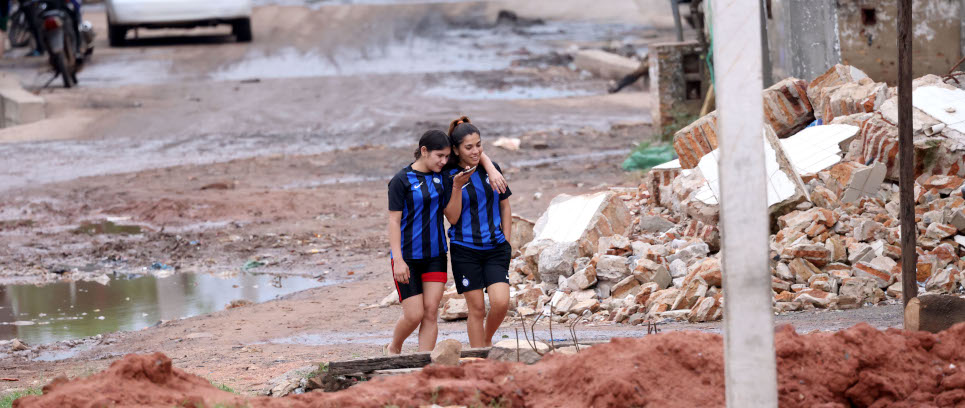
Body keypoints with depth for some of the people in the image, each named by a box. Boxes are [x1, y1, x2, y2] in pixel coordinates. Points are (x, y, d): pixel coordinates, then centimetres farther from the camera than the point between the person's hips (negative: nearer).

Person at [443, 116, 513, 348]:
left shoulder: (492, 168, 5)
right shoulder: (449, 176, -5)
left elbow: (505, 207, 14)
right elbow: (452, 217, -8)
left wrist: (506, 242, 9)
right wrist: (457, 187, -19)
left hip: (495, 248, 2)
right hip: (466, 249, -2)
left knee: (501, 302, -11)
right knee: (476, 309, -1)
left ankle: (488, 340, 17)